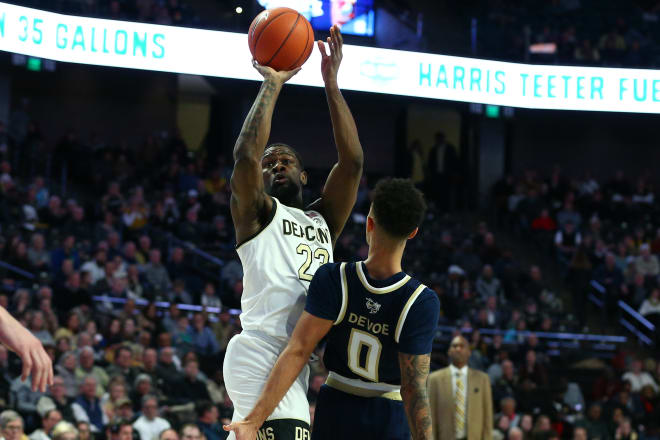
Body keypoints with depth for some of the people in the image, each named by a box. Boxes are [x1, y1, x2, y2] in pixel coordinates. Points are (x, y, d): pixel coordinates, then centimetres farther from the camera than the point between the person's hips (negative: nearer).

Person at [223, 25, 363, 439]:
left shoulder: (323, 220, 25)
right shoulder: (256, 213, 10)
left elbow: (352, 161, 12)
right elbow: (245, 155, -9)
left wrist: (332, 84, 8)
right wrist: (272, 84, -1)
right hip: (262, 354, -7)